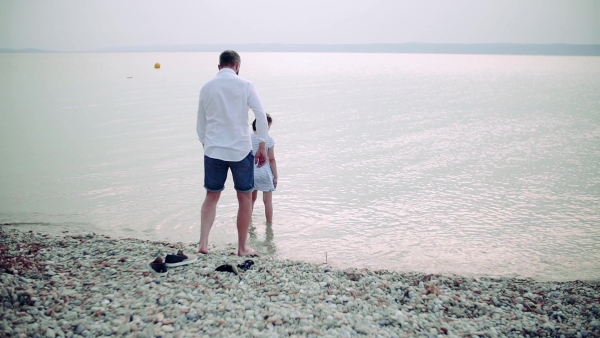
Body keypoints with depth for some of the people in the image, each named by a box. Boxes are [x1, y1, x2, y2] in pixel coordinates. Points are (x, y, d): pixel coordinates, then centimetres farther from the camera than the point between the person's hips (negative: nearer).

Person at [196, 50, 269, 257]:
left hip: (213, 151, 3)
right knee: (245, 198, 11)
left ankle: (203, 243, 7)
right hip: (240, 150, -2)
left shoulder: (207, 88, 5)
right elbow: (261, 116, -10)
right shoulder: (245, 85, -3)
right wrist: (262, 147, -4)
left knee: (211, 196, 16)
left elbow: (201, 125, 11)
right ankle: (242, 248, 17)